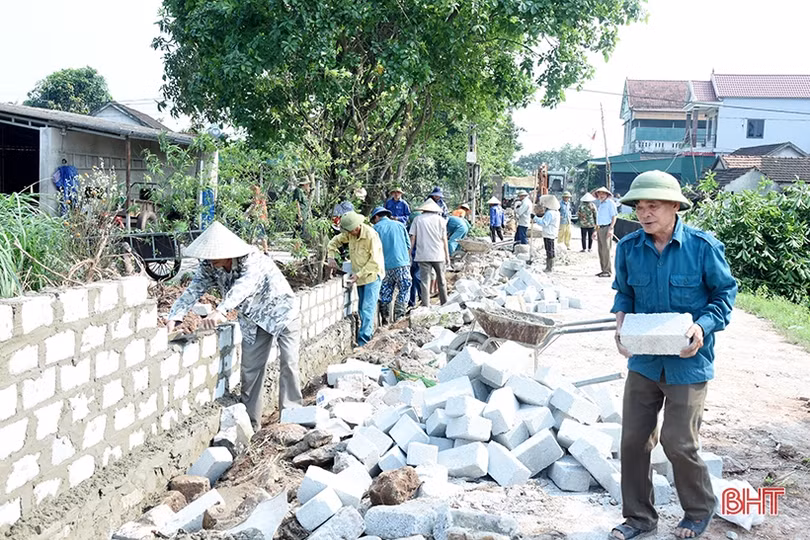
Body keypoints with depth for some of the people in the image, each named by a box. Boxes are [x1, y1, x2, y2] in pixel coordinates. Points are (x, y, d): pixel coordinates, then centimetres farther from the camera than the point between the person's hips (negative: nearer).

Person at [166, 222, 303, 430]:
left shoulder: (253, 260, -34)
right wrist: (174, 316, -38)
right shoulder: (209, 266, -16)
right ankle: (249, 421, 14)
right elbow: (193, 290, -21)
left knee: (289, 363, -9)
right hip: (253, 319, 5)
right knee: (250, 369, 5)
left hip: (282, 312, -5)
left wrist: (220, 311, -67)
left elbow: (243, 286, -51)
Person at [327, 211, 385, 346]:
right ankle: (369, 333, 23)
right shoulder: (350, 234, -3)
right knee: (362, 308, 12)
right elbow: (335, 241, 15)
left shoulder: (371, 235, -23)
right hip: (360, 276, 8)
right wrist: (331, 257, 0)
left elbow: (374, 262, -21)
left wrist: (359, 274, -22)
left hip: (372, 275, -7)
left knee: (367, 308, -13)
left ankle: (363, 340, -15)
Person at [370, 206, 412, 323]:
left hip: (385, 266, 0)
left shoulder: (376, 228, 3)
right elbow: (408, 245, 11)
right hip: (402, 264, 0)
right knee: (404, 291, 7)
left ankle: (385, 320, 12)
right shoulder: (400, 225, 9)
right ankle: (398, 317, 1)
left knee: (385, 294, 9)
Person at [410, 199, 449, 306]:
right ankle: (444, 303, 23)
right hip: (438, 255, 1)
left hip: (423, 255, -1)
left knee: (424, 281, 0)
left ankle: (426, 305, -4)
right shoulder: (440, 219, 4)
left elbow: (412, 238, 0)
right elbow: (444, 239, 4)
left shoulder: (418, 219, 4)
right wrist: (447, 256, 10)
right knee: (441, 280, 14)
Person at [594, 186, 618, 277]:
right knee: (601, 250, 9)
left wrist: (611, 229, -19)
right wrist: (596, 230, 21)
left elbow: (614, 217, -10)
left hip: (606, 228, -8)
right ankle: (604, 270, 15)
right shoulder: (599, 204, 20)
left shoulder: (610, 203, -4)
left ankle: (608, 271, -8)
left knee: (606, 250, -11)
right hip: (599, 228, 9)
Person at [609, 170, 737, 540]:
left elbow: (724, 293, -3)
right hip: (643, 359, 4)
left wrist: (703, 327, -19)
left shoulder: (703, 246, -13)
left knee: (678, 443, 0)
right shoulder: (629, 248, -3)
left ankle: (699, 510, 29)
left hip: (687, 362, -4)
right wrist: (621, 322, -8)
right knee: (633, 439, 7)